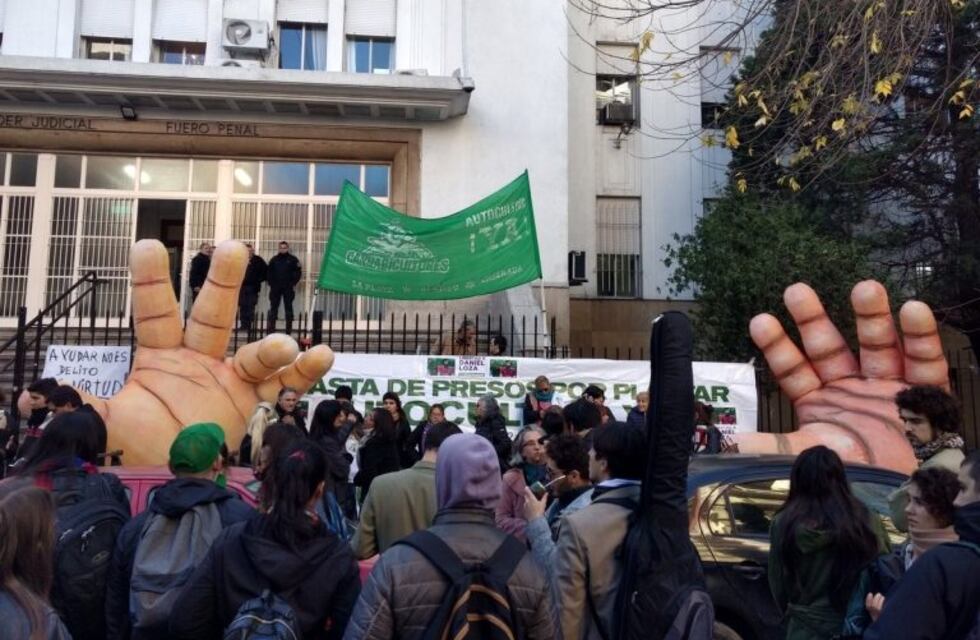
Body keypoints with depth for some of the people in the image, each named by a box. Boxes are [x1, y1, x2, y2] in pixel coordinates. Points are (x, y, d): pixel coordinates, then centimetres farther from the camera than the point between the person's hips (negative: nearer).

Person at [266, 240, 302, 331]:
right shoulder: (274, 259, 9)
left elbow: (298, 272, 1)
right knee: (273, 307, 2)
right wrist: (271, 284, 1)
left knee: (288, 307, 1)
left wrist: (293, 284, -6)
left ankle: (289, 327, 3)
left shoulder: (293, 259, 3)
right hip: (275, 288, 2)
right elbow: (268, 272, 11)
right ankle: (271, 326, 6)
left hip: (288, 288, -2)